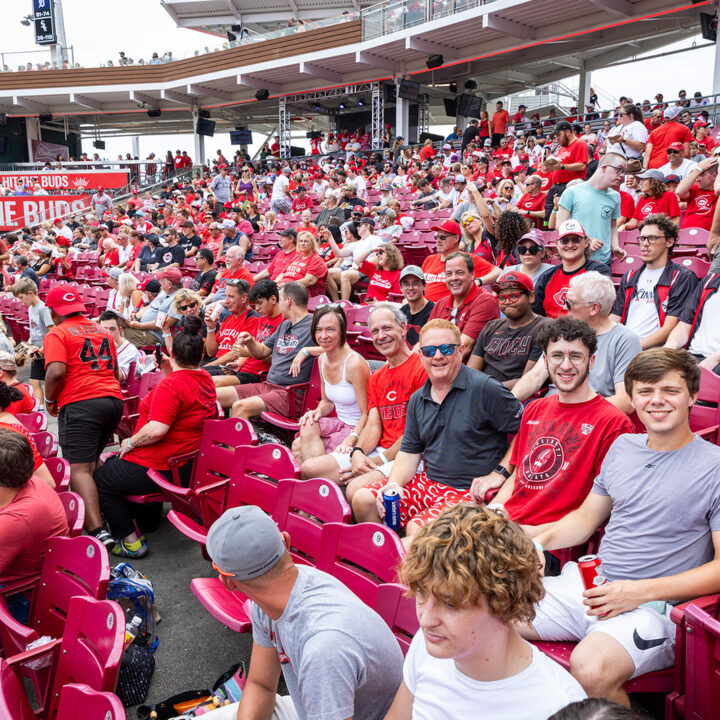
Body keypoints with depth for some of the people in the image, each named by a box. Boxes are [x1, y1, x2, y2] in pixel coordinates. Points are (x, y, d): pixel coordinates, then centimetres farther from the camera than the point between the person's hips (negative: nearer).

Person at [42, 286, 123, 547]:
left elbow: (56, 372, -14)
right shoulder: (103, 331, 20)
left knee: (79, 469, -9)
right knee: (92, 461, 25)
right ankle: (94, 512, 26)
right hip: (114, 399, 7)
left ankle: (98, 531, -21)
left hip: (79, 403, -7)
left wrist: (50, 400, 1)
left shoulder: (56, 334, -1)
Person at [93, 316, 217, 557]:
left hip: (162, 468, -10)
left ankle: (130, 541, 10)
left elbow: (156, 429, -31)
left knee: (99, 479, 10)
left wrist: (130, 442, -14)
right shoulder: (206, 379, 4)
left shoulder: (170, 385, -23)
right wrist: (170, 373, 12)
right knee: (112, 463, 28)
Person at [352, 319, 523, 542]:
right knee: (363, 500, -6)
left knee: (417, 529, -30)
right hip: (428, 482, 7)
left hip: (470, 492, -6)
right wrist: (394, 483, -6)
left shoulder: (484, 389, -11)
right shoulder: (418, 400, 11)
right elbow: (409, 452, 13)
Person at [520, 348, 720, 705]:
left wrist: (641, 592, -18)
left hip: (654, 606, -6)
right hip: (587, 585, 6)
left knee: (591, 668, -34)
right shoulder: (622, 446, 11)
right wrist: (543, 539, 0)